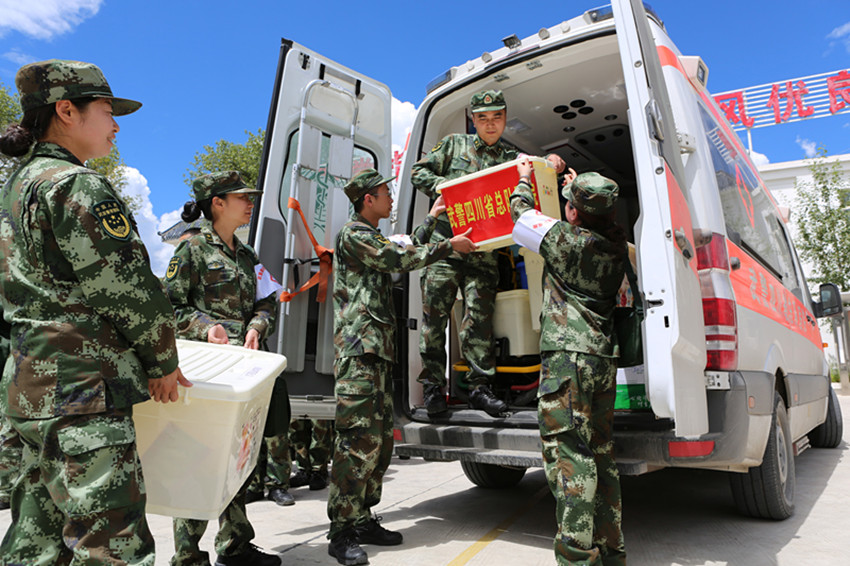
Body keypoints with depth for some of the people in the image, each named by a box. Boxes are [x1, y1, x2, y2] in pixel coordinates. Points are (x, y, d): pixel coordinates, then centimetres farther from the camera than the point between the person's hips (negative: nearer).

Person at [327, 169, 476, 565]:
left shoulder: (374, 238, 25)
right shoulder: (352, 235, -5)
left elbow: (408, 251, 35)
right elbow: (402, 259, -11)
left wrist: (432, 218, 39)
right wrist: (450, 246, -3)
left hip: (379, 350, 10)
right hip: (358, 350, -10)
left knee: (380, 440, 10)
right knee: (359, 440, -11)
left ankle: (363, 520, 19)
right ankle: (341, 534, -2)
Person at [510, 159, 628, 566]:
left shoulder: (565, 238, -7)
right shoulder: (616, 244, 10)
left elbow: (521, 213, 8)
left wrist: (524, 179, 27)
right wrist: (579, 189, 43)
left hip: (567, 356, -8)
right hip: (604, 359, 8)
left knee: (567, 456, -7)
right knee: (601, 455, 15)